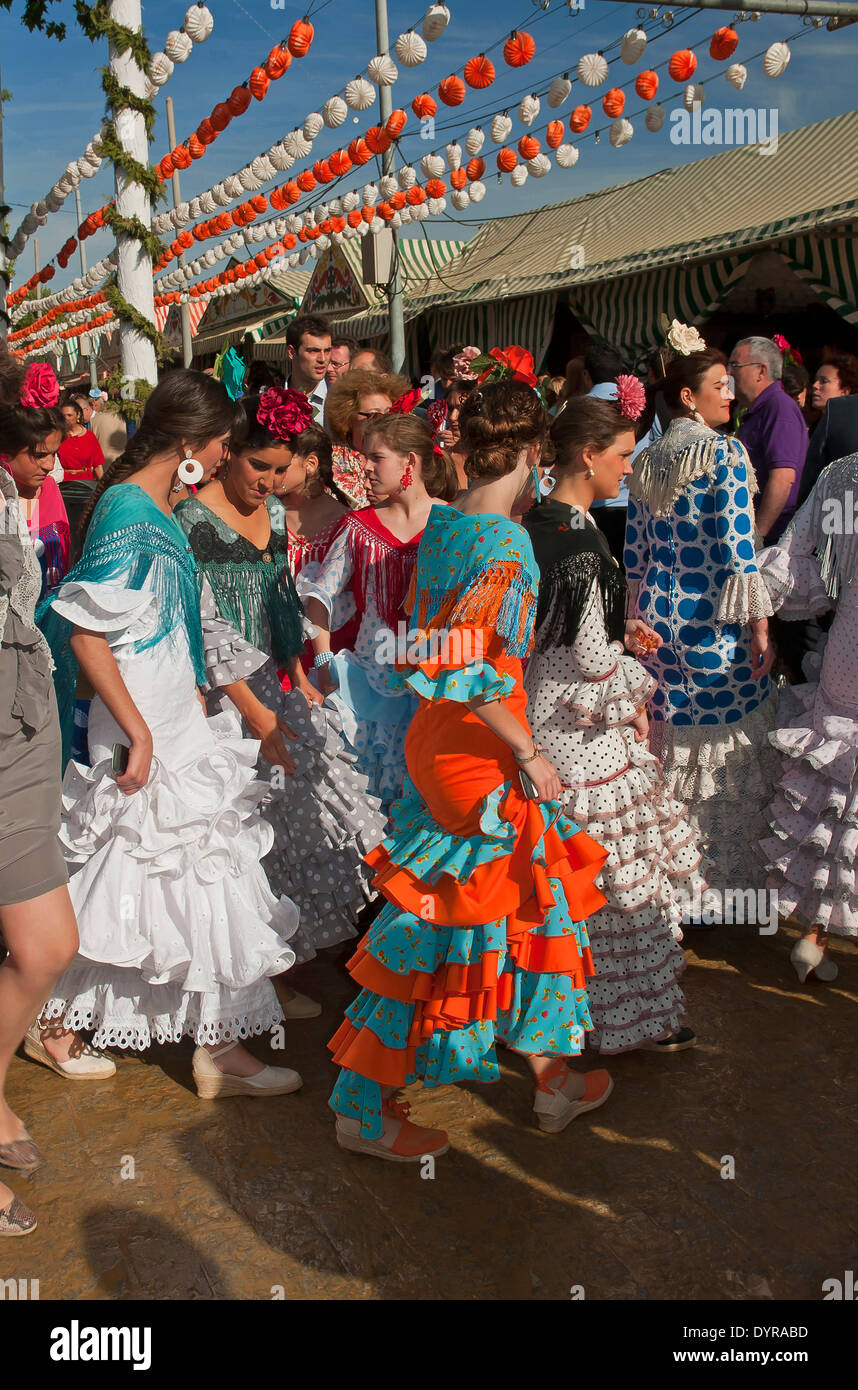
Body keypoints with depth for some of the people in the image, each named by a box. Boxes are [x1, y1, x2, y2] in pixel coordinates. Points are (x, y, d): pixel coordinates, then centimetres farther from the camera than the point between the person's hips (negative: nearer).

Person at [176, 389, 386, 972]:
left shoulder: (270, 512, 9)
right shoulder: (194, 521, -15)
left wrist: (299, 678, 11)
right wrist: (257, 714, -19)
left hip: (273, 685, 8)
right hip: (225, 695, -8)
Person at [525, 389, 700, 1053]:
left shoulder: (538, 520, 7)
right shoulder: (579, 538, -22)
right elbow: (591, 656, -20)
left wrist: (619, 629, 15)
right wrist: (632, 692, -3)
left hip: (537, 701, 10)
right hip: (582, 726, -10)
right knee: (610, 872, 3)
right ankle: (632, 1015, 18)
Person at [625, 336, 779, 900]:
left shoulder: (647, 461, 9)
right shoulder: (725, 452, -11)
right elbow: (737, 550, -17)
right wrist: (759, 627, -12)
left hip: (658, 618, 7)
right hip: (713, 624, -7)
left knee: (668, 753, 15)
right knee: (726, 757, 3)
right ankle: (727, 880, 11)